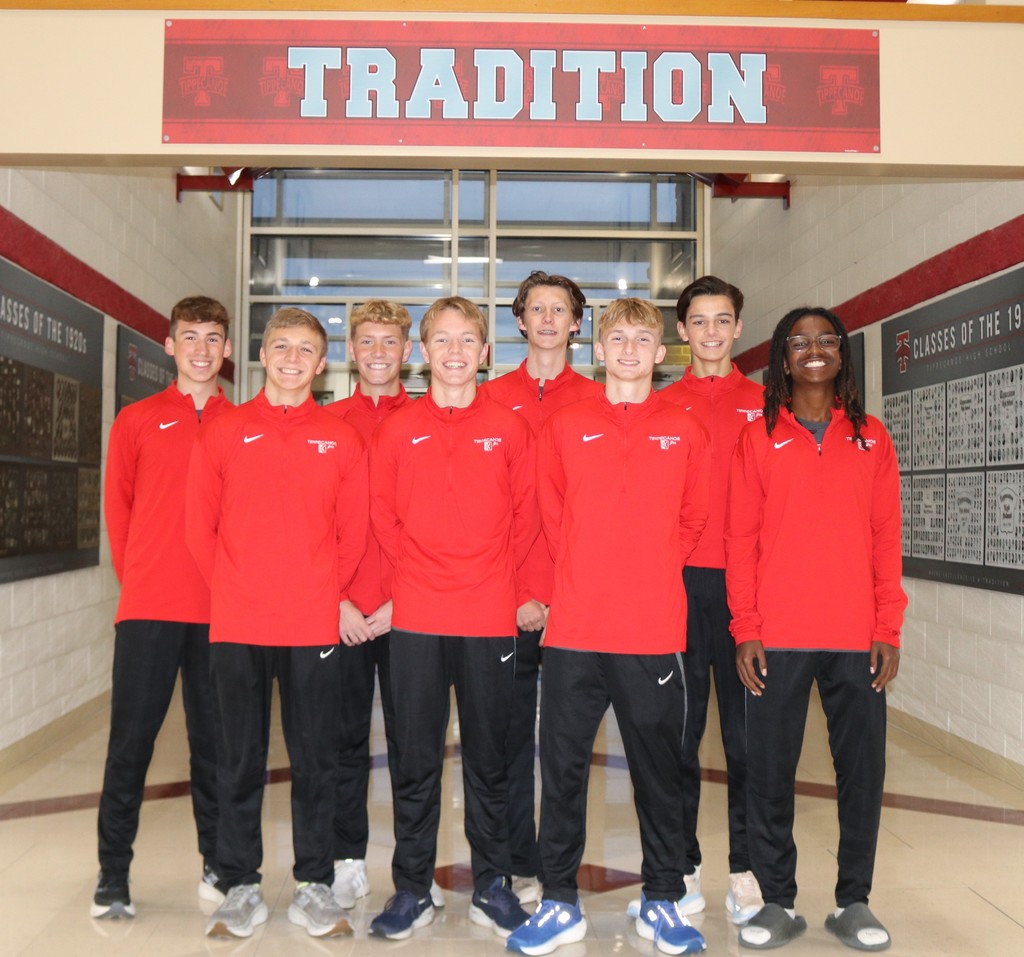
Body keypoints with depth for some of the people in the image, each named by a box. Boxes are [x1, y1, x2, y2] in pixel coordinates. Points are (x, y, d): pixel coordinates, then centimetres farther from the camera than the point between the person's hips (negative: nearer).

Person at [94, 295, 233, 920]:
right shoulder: (137, 421, 7)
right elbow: (118, 504, 9)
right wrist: (136, 577, 5)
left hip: (220, 609, 1)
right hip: (148, 607, 0)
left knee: (215, 740, 9)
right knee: (131, 740, 3)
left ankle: (218, 864, 23)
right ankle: (113, 875, 16)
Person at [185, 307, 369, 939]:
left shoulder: (341, 438, 5)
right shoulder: (225, 433, 5)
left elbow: (353, 531, 5)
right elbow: (200, 525, 5)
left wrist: (327, 592, 1)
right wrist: (234, 589, 2)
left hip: (315, 625, 0)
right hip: (236, 625, 0)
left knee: (316, 758, 7)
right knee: (241, 759, 9)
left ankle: (315, 885, 20)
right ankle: (242, 886, 22)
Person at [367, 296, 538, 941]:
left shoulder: (509, 428, 3)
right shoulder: (398, 430, 5)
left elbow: (527, 514, 7)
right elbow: (383, 513, 9)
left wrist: (498, 575, 2)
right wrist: (414, 572, 2)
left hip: (489, 619, 0)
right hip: (416, 619, 1)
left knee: (489, 756, 9)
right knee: (417, 760, 7)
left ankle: (493, 886, 24)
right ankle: (412, 890, 20)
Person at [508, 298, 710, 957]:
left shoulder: (685, 430, 5)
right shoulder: (565, 426, 6)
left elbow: (693, 519, 11)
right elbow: (551, 514, 10)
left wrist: (652, 574, 6)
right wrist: (583, 579, 6)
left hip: (655, 629, 0)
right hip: (574, 628, 1)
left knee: (660, 767, 10)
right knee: (562, 767, 7)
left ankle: (663, 901, 26)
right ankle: (560, 903, 22)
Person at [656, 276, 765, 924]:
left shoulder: (764, 405, 8)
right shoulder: (662, 406, 8)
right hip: (678, 582, 0)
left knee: (746, 731, 5)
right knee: (680, 730, 6)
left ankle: (747, 871, 17)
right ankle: (683, 867, 18)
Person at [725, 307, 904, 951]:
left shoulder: (872, 438, 9)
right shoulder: (758, 439, 5)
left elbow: (886, 539, 6)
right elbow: (741, 539, 2)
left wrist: (889, 630, 0)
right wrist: (745, 629, -5)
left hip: (856, 638, 1)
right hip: (776, 638, -1)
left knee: (863, 768, 6)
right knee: (769, 769, 3)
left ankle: (853, 902, 22)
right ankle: (778, 902, 18)